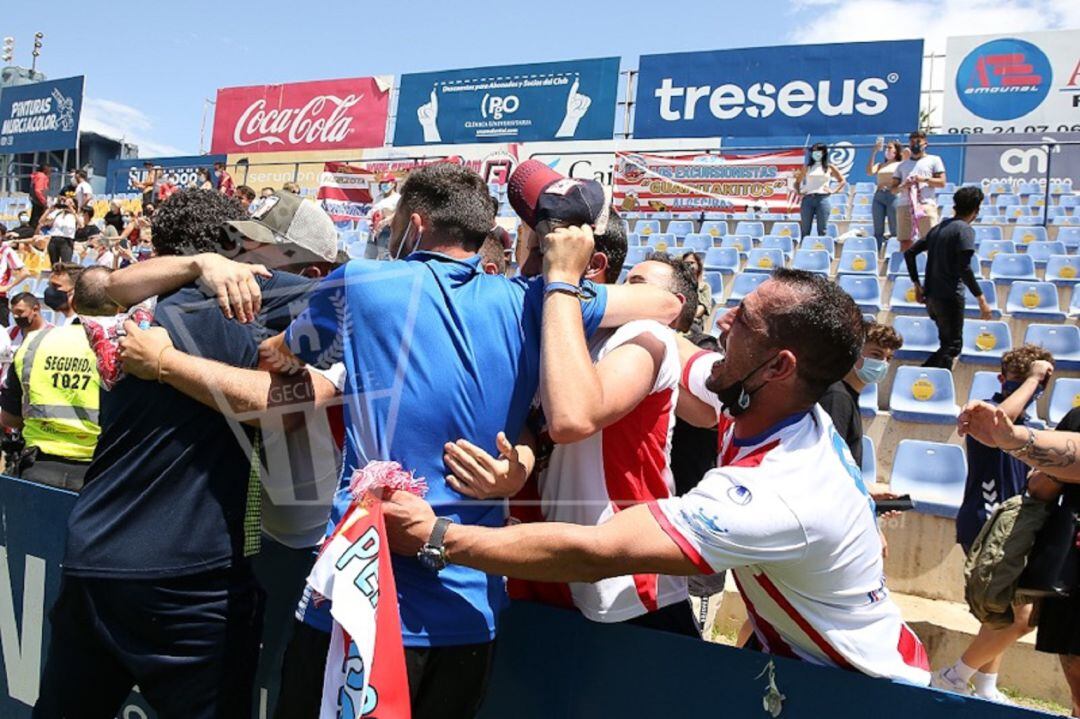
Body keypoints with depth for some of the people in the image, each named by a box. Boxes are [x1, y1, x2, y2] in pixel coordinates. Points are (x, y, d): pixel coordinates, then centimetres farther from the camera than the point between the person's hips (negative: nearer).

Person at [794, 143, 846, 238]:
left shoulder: (830, 168, 11)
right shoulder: (807, 167, 13)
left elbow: (842, 181, 15)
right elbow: (797, 182, 17)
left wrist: (833, 191, 2)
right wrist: (799, 191, -1)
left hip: (822, 199, -1)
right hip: (808, 199, 1)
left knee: (822, 231, -3)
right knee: (805, 231, 0)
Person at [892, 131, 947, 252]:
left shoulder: (934, 160, 13)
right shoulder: (902, 164, 22)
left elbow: (942, 182, 4)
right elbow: (893, 189, 17)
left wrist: (924, 179, -10)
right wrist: (903, 186, -5)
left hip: (926, 204, -3)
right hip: (904, 205, 3)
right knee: (905, 242, 0)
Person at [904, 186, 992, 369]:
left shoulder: (939, 228, 12)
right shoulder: (965, 230, -11)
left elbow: (909, 253, 13)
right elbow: (964, 269, -20)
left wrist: (917, 284, 17)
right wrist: (981, 299, -16)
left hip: (931, 296, 8)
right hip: (950, 297, -8)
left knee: (947, 343, 20)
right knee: (953, 346, -1)